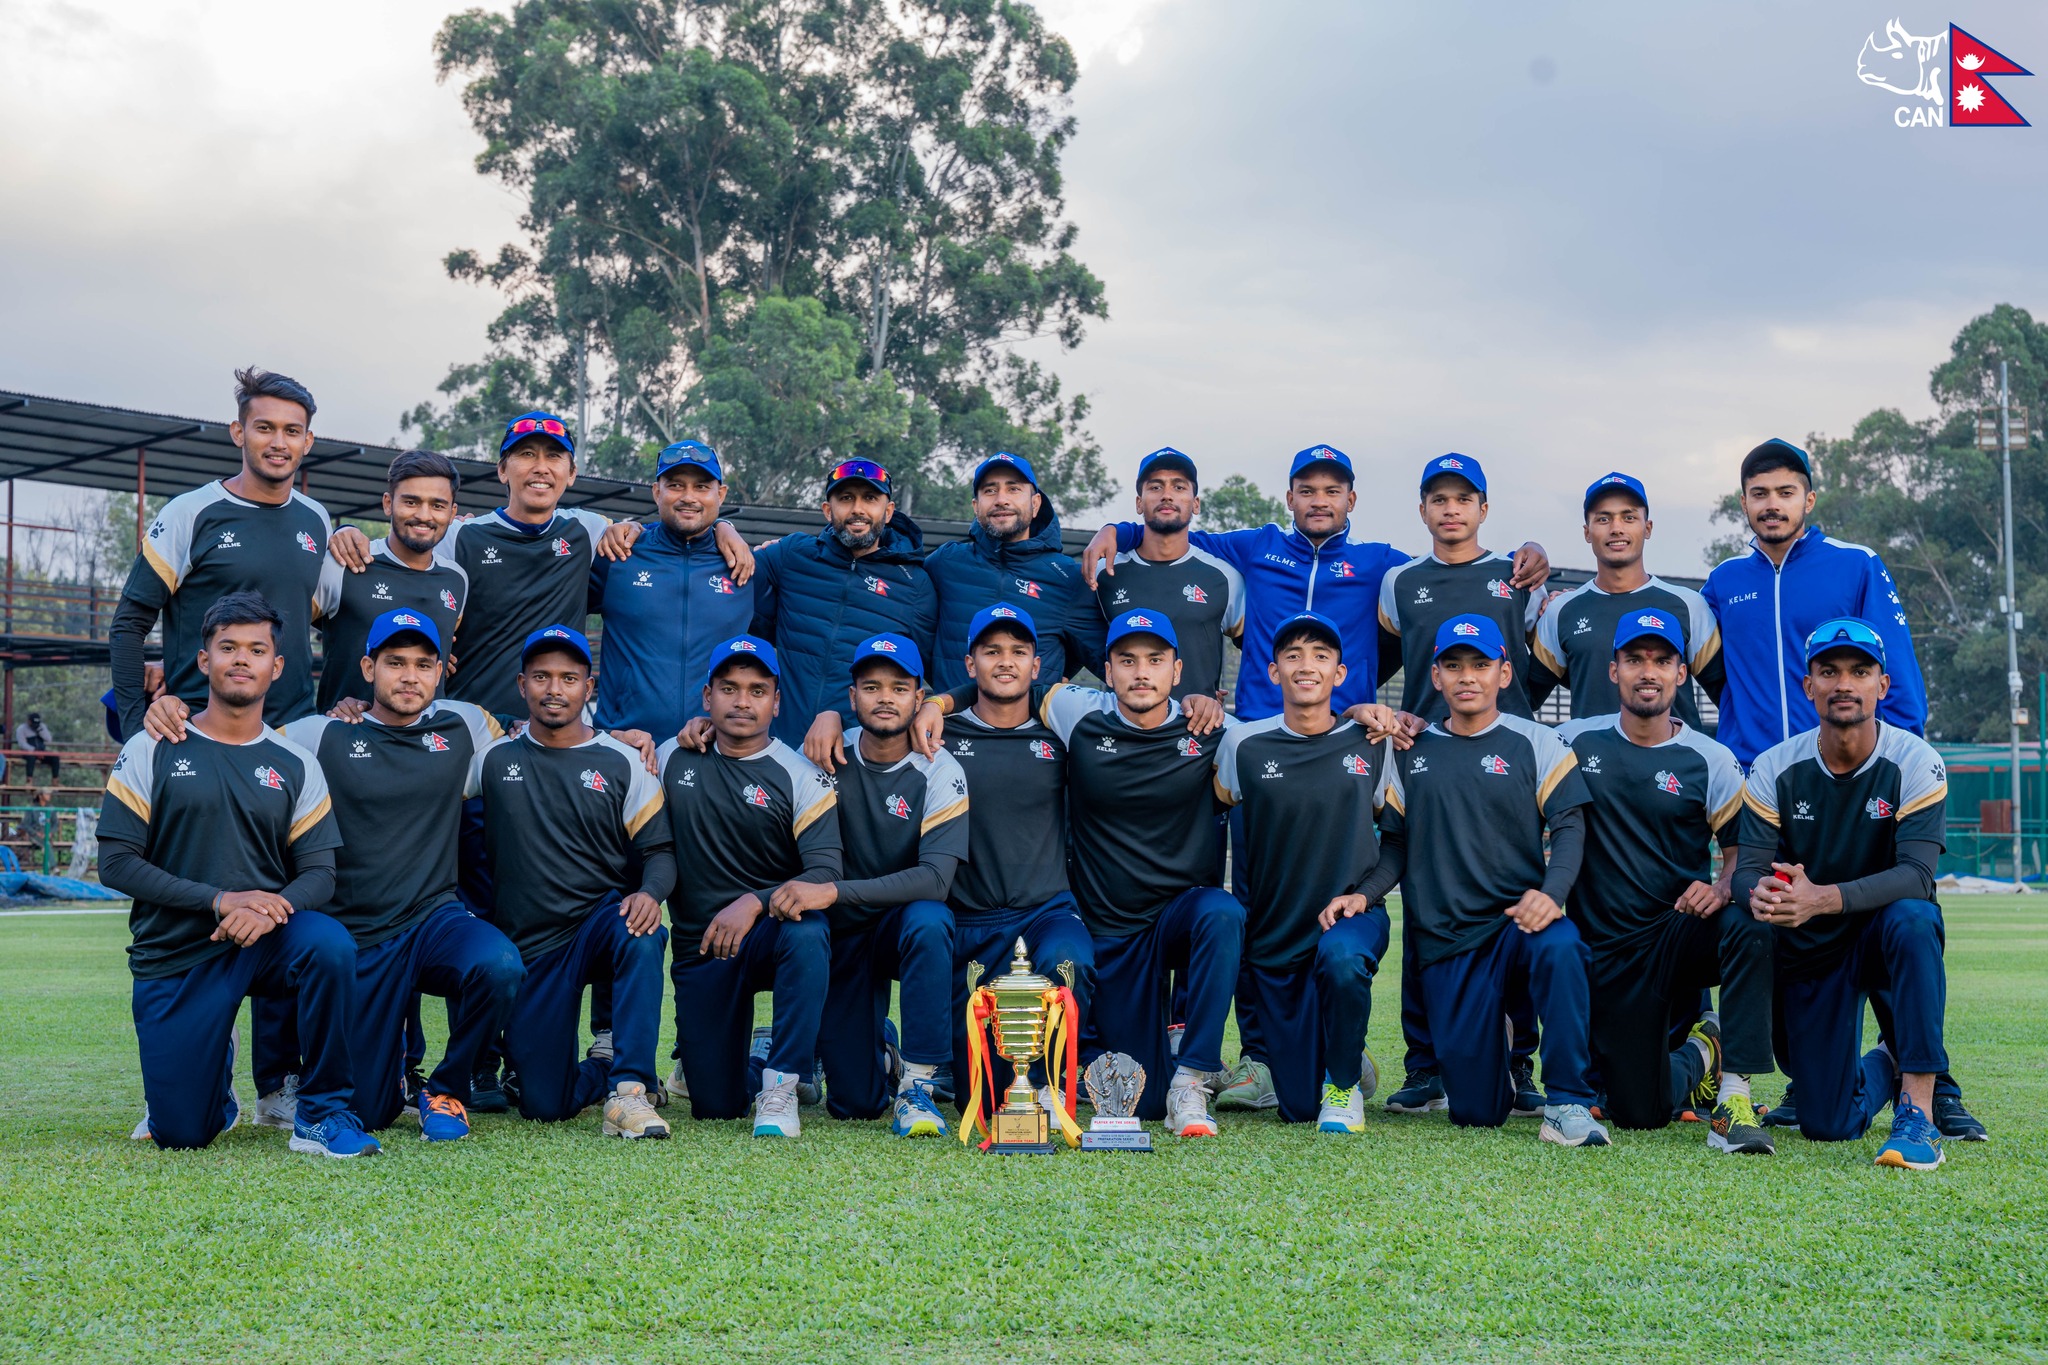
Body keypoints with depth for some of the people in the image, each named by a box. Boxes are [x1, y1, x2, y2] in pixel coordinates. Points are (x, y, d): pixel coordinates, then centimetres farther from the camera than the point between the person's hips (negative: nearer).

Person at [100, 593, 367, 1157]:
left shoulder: (296, 766, 6)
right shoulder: (151, 751, 0)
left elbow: (319, 874, 1)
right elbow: (116, 862, -7)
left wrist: (268, 911, -22)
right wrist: (222, 900, -18)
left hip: (263, 941, 1)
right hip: (173, 955, -1)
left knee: (331, 944, -34)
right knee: (180, 1135, -7)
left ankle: (322, 1114, -16)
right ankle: (214, 1067, 30)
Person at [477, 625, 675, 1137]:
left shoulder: (622, 763, 4)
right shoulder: (493, 759, 7)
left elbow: (659, 850, 1)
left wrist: (649, 893, -21)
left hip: (600, 922, -1)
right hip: (527, 946, 1)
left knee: (640, 934, -39)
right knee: (545, 1104, -8)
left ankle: (628, 1090, -31)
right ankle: (603, 1071, 27)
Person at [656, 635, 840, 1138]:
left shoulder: (802, 777, -5)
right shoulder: (673, 758, 6)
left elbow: (826, 873, -16)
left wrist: (755, 902, -30)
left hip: (770, 932, -2)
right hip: (699, 948, 2)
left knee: (807, 933, -40)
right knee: (716, 1106, -6)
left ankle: (780, 1085, -27)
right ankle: (698, 1057, 32)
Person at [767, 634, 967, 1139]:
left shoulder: (939, 773, -13)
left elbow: (935, 879, -26)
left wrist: (832, 892, -34)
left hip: (904, 922, -1)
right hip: (841, 931, 2)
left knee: (928, 921, -39)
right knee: (855, 1102, -9)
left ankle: (917, 1083, -24)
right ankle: (873, 1044, 30)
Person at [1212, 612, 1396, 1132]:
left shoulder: (1374, 744, 1)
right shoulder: (1244, 745, 0)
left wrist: (1364, 893, -3)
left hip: (1352, 915, -1)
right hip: (1273, 931, 1)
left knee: (1341, 958, -39)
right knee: (1297, 1107, 1)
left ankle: (1345, 1081, -10)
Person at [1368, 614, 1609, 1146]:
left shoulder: (1538, 744, 5)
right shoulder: (1412, 752, 12)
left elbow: (1569, 828, -3)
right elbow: (1396, 843, 13)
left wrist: (1550, 892, -23)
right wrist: (1363, 893, -6)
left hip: (1518, 922, -1)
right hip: (1444, 942, 2)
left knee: (1559, 947, -40)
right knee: (1475, 1112, -4)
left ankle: (1567, 1103, -26)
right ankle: (1493, 1040, 33)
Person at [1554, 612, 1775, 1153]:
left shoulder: (1712, 761, 0)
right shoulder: (1576, 741, 4)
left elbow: (1742, 849, 1)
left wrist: (1722, 888, -23)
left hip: (1682, 935, -1)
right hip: (1607, 951, 1)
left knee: (1748, 925, -37)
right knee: (1640, 1113, -2)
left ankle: (1734, 1094, -27)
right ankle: (1696, 1056, 34)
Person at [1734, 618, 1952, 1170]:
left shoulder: (1915, 763, -15)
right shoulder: (1774, 770, -8)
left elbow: (1917, 876, -27)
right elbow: (1747, 869, -13)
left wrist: (1822, 899, -43)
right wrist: (1760, 893, -40)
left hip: (1883, 933, -2)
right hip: (1809, 951, 2)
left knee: (1913, 918, -39)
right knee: (1828, 1124, -4)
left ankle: (1918, 1113, -33)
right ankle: (1885, 1065, 34)